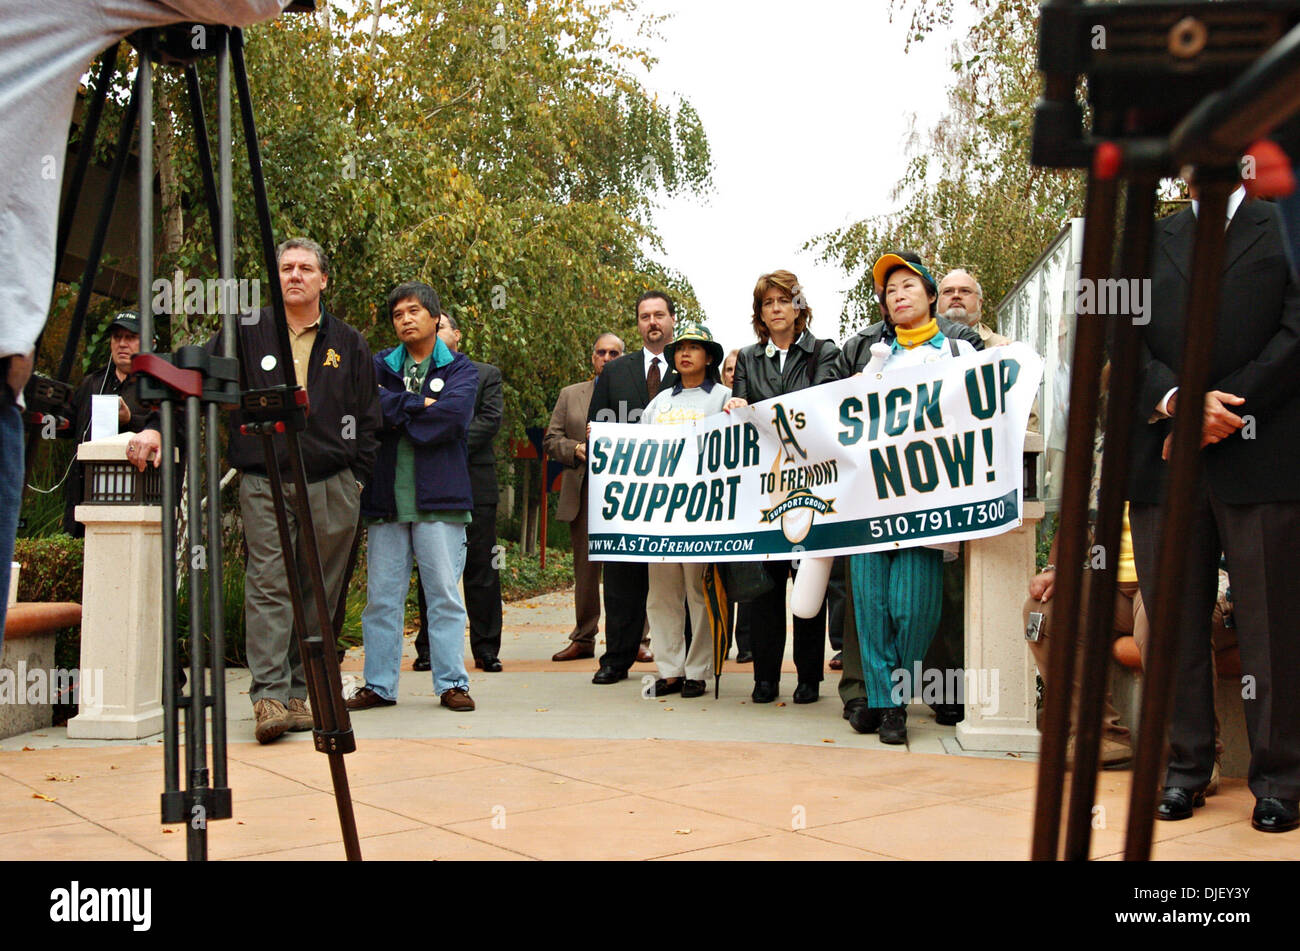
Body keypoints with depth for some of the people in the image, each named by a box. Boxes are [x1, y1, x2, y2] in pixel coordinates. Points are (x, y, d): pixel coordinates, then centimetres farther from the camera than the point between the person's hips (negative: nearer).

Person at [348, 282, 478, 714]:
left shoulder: (460, 369, 7)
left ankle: (452, 683, 6)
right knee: (381, 596, 5)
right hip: (385, 497, 3)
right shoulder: (379, 366, 14)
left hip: (439, 498, -2)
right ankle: (379, 685, 13)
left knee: (444, 593, -1)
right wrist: (418, 404, -9)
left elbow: (453, 415, -12)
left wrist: (393, 411, -4)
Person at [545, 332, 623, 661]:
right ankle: (583, 639, 15)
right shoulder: (570, 395, 16)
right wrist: (575, 449, -7)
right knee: (585, 569, 7)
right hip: (583, 493, 2)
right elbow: (551, 440, 12)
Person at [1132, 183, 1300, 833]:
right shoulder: (1149, 243, 18)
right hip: (1166, 461, 3)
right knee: (1175, 621, 4)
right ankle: (1186, 767, 14)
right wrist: (1180, 402, -11)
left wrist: (1219, 412, -10)